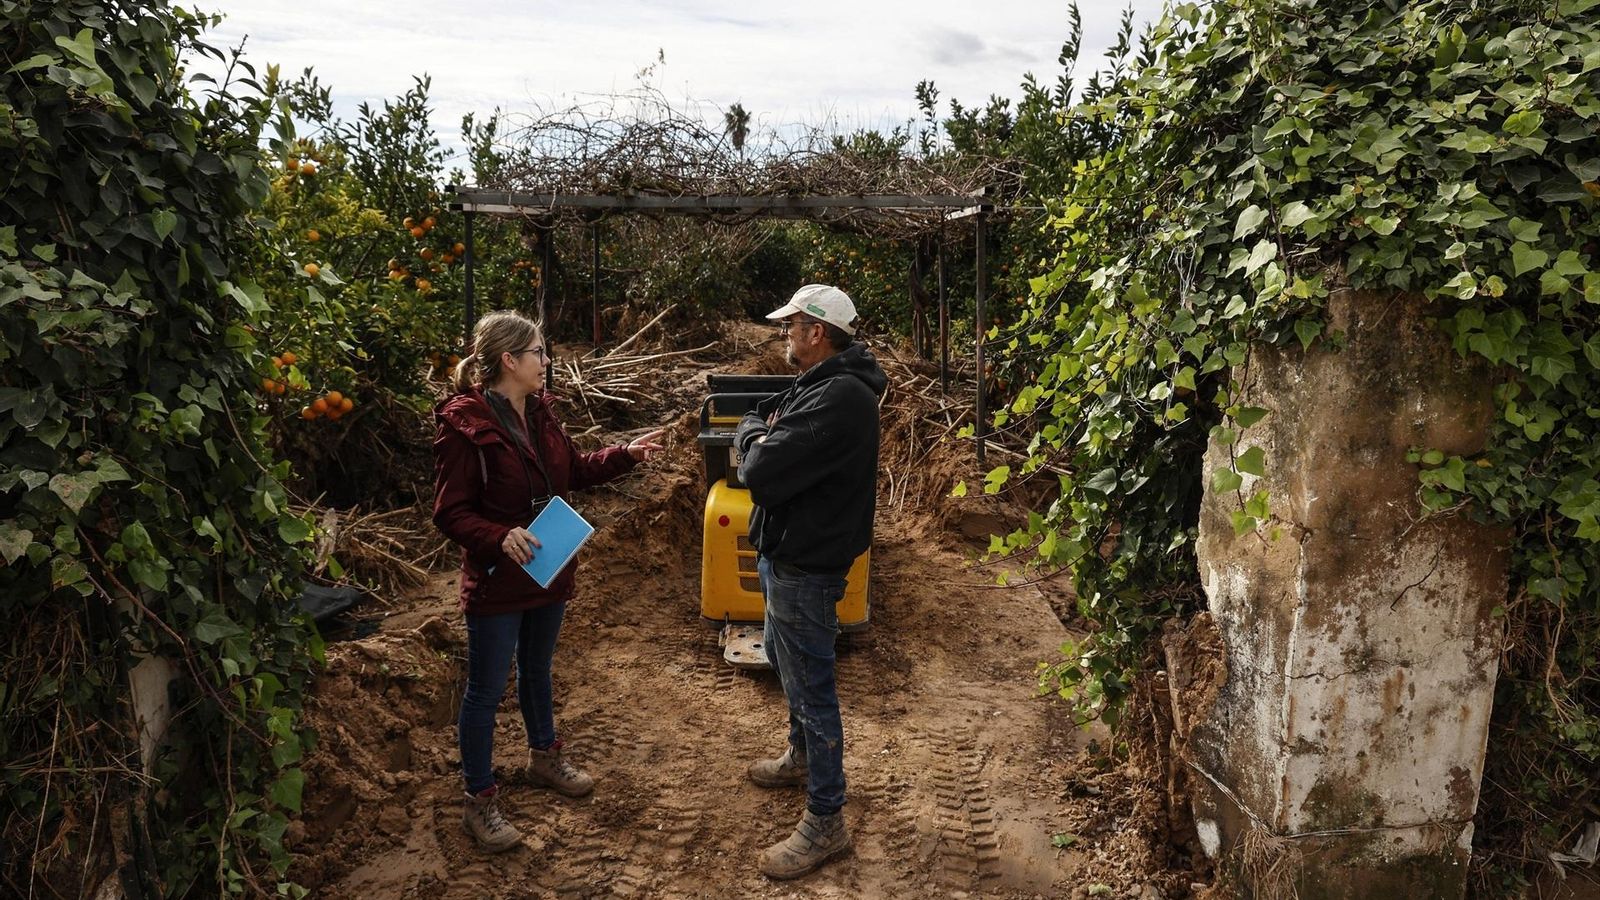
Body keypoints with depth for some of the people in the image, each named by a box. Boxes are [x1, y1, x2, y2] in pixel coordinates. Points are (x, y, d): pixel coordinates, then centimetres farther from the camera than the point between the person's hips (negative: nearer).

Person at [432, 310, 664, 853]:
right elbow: (450, 513, -19)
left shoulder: (539, 411, 2)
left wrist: (627, 455, 7)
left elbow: (574, 471, 15)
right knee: (486, 690, 5)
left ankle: (544, 756, 46)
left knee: (536, 670, 25)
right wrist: (501, 537, -34)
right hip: (496, 581, -7)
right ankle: (479, 802, 20)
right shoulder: (464, 424, -20)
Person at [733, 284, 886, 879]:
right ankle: (802, 756, 49)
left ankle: (825, 823, 12)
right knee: (786, 662, 27)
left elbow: (760, 473, -31)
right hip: (785, 554, 11)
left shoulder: (838, 399, -27)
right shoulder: (819, 385, 8)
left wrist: (757, 441, -9)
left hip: (805, 568, -11)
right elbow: (752, 419, 14)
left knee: (812, 689, -1)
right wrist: (761, 436, -9)